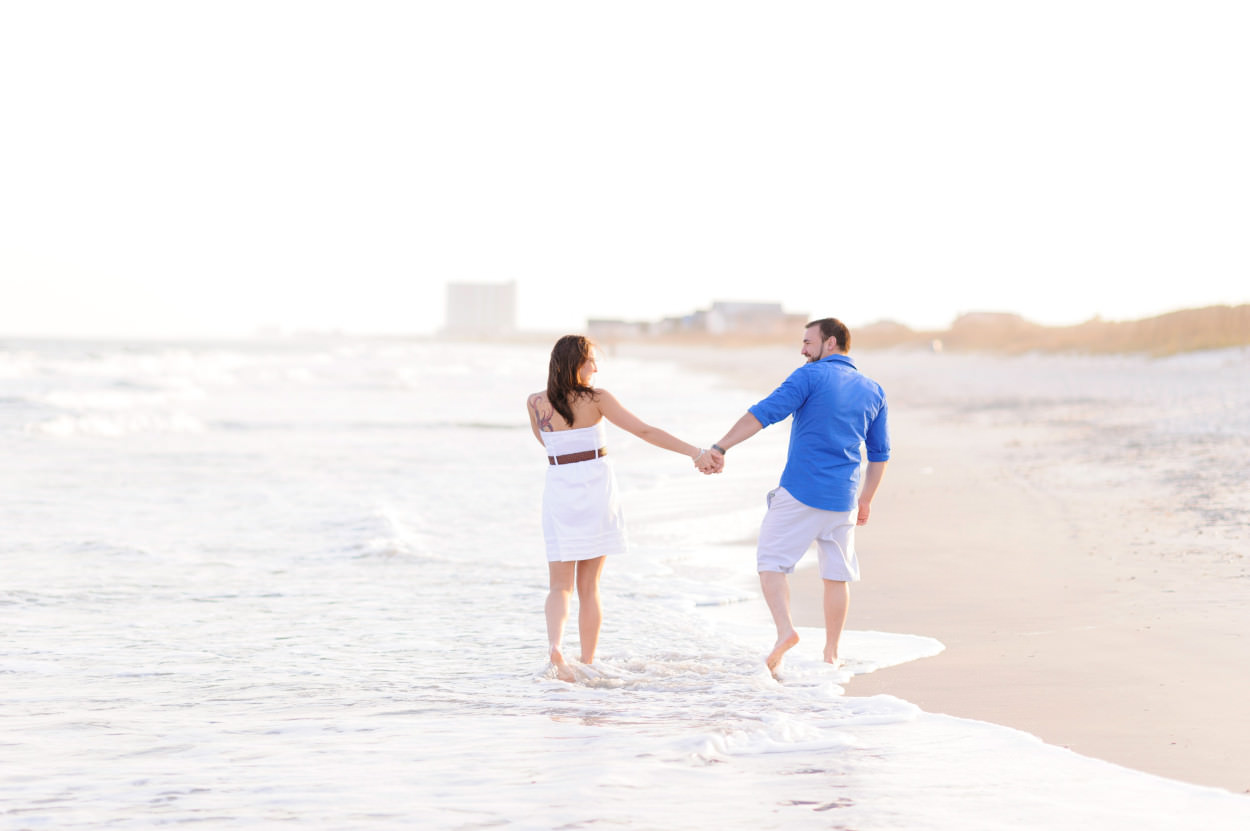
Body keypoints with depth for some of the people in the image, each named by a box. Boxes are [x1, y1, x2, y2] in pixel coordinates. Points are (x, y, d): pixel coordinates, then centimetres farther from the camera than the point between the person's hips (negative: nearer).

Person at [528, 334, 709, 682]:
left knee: (561, 585, 2)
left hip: (560, 491, 1)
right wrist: (694, 452, -8)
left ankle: (555, 645, -26)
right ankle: (587, 663, 15)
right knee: (588, 586, 11)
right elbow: (645, 431, -10)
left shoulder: (536, 403, -2)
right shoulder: (597, 399, -9)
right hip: (597, 490, -1)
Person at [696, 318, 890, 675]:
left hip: (800, 492, -5)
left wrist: (720, 447, -19)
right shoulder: (873, 391, 12)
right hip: (842, 498, 5)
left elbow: (763, 413, -15)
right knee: (837, 575, 12)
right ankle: (832, 653, 16)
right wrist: (866, 499, 26)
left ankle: (785, 631, -14)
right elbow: (879, 454, 16)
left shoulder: (811, 376, -5)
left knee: (771, 561, 4)